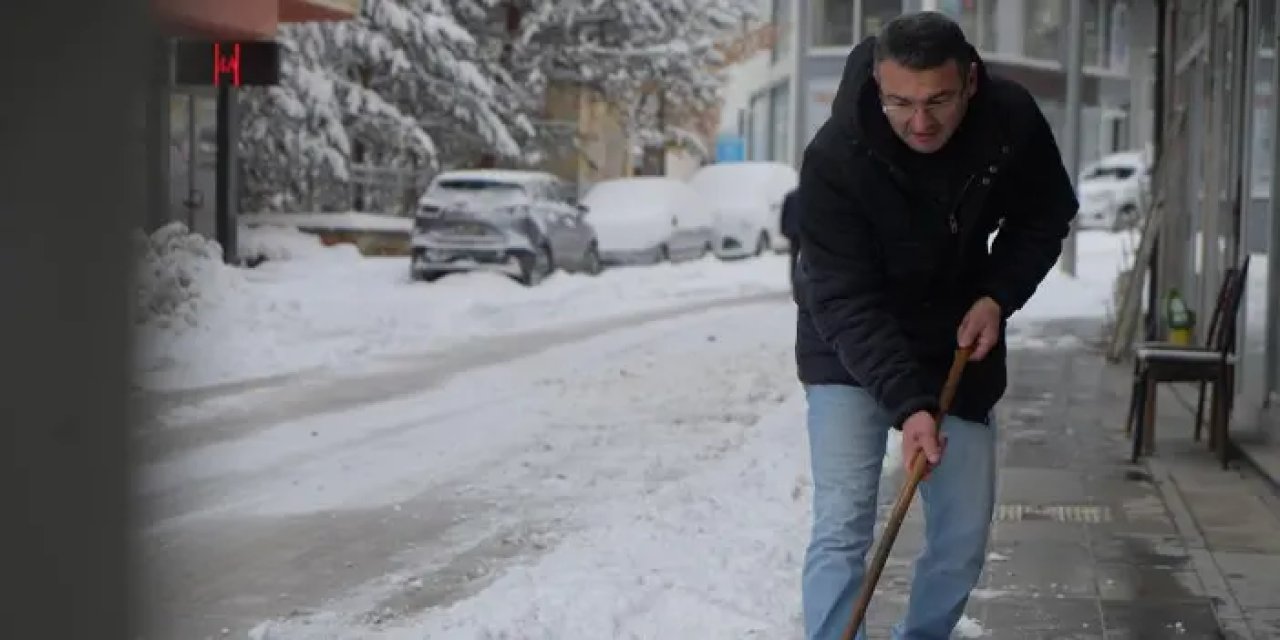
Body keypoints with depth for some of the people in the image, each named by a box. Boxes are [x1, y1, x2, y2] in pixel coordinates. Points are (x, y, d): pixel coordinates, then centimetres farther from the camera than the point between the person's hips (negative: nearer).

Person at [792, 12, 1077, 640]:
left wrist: (999, 296, -14)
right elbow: (846, 304, -30)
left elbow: (1044, 217, 2)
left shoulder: (1013, 120, -18)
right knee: (843, 526, -16)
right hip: (852, 354, -4)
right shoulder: (835, 158, -29)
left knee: (963, 538, 6)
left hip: (960, 348, 4)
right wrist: (907, 405, -41)